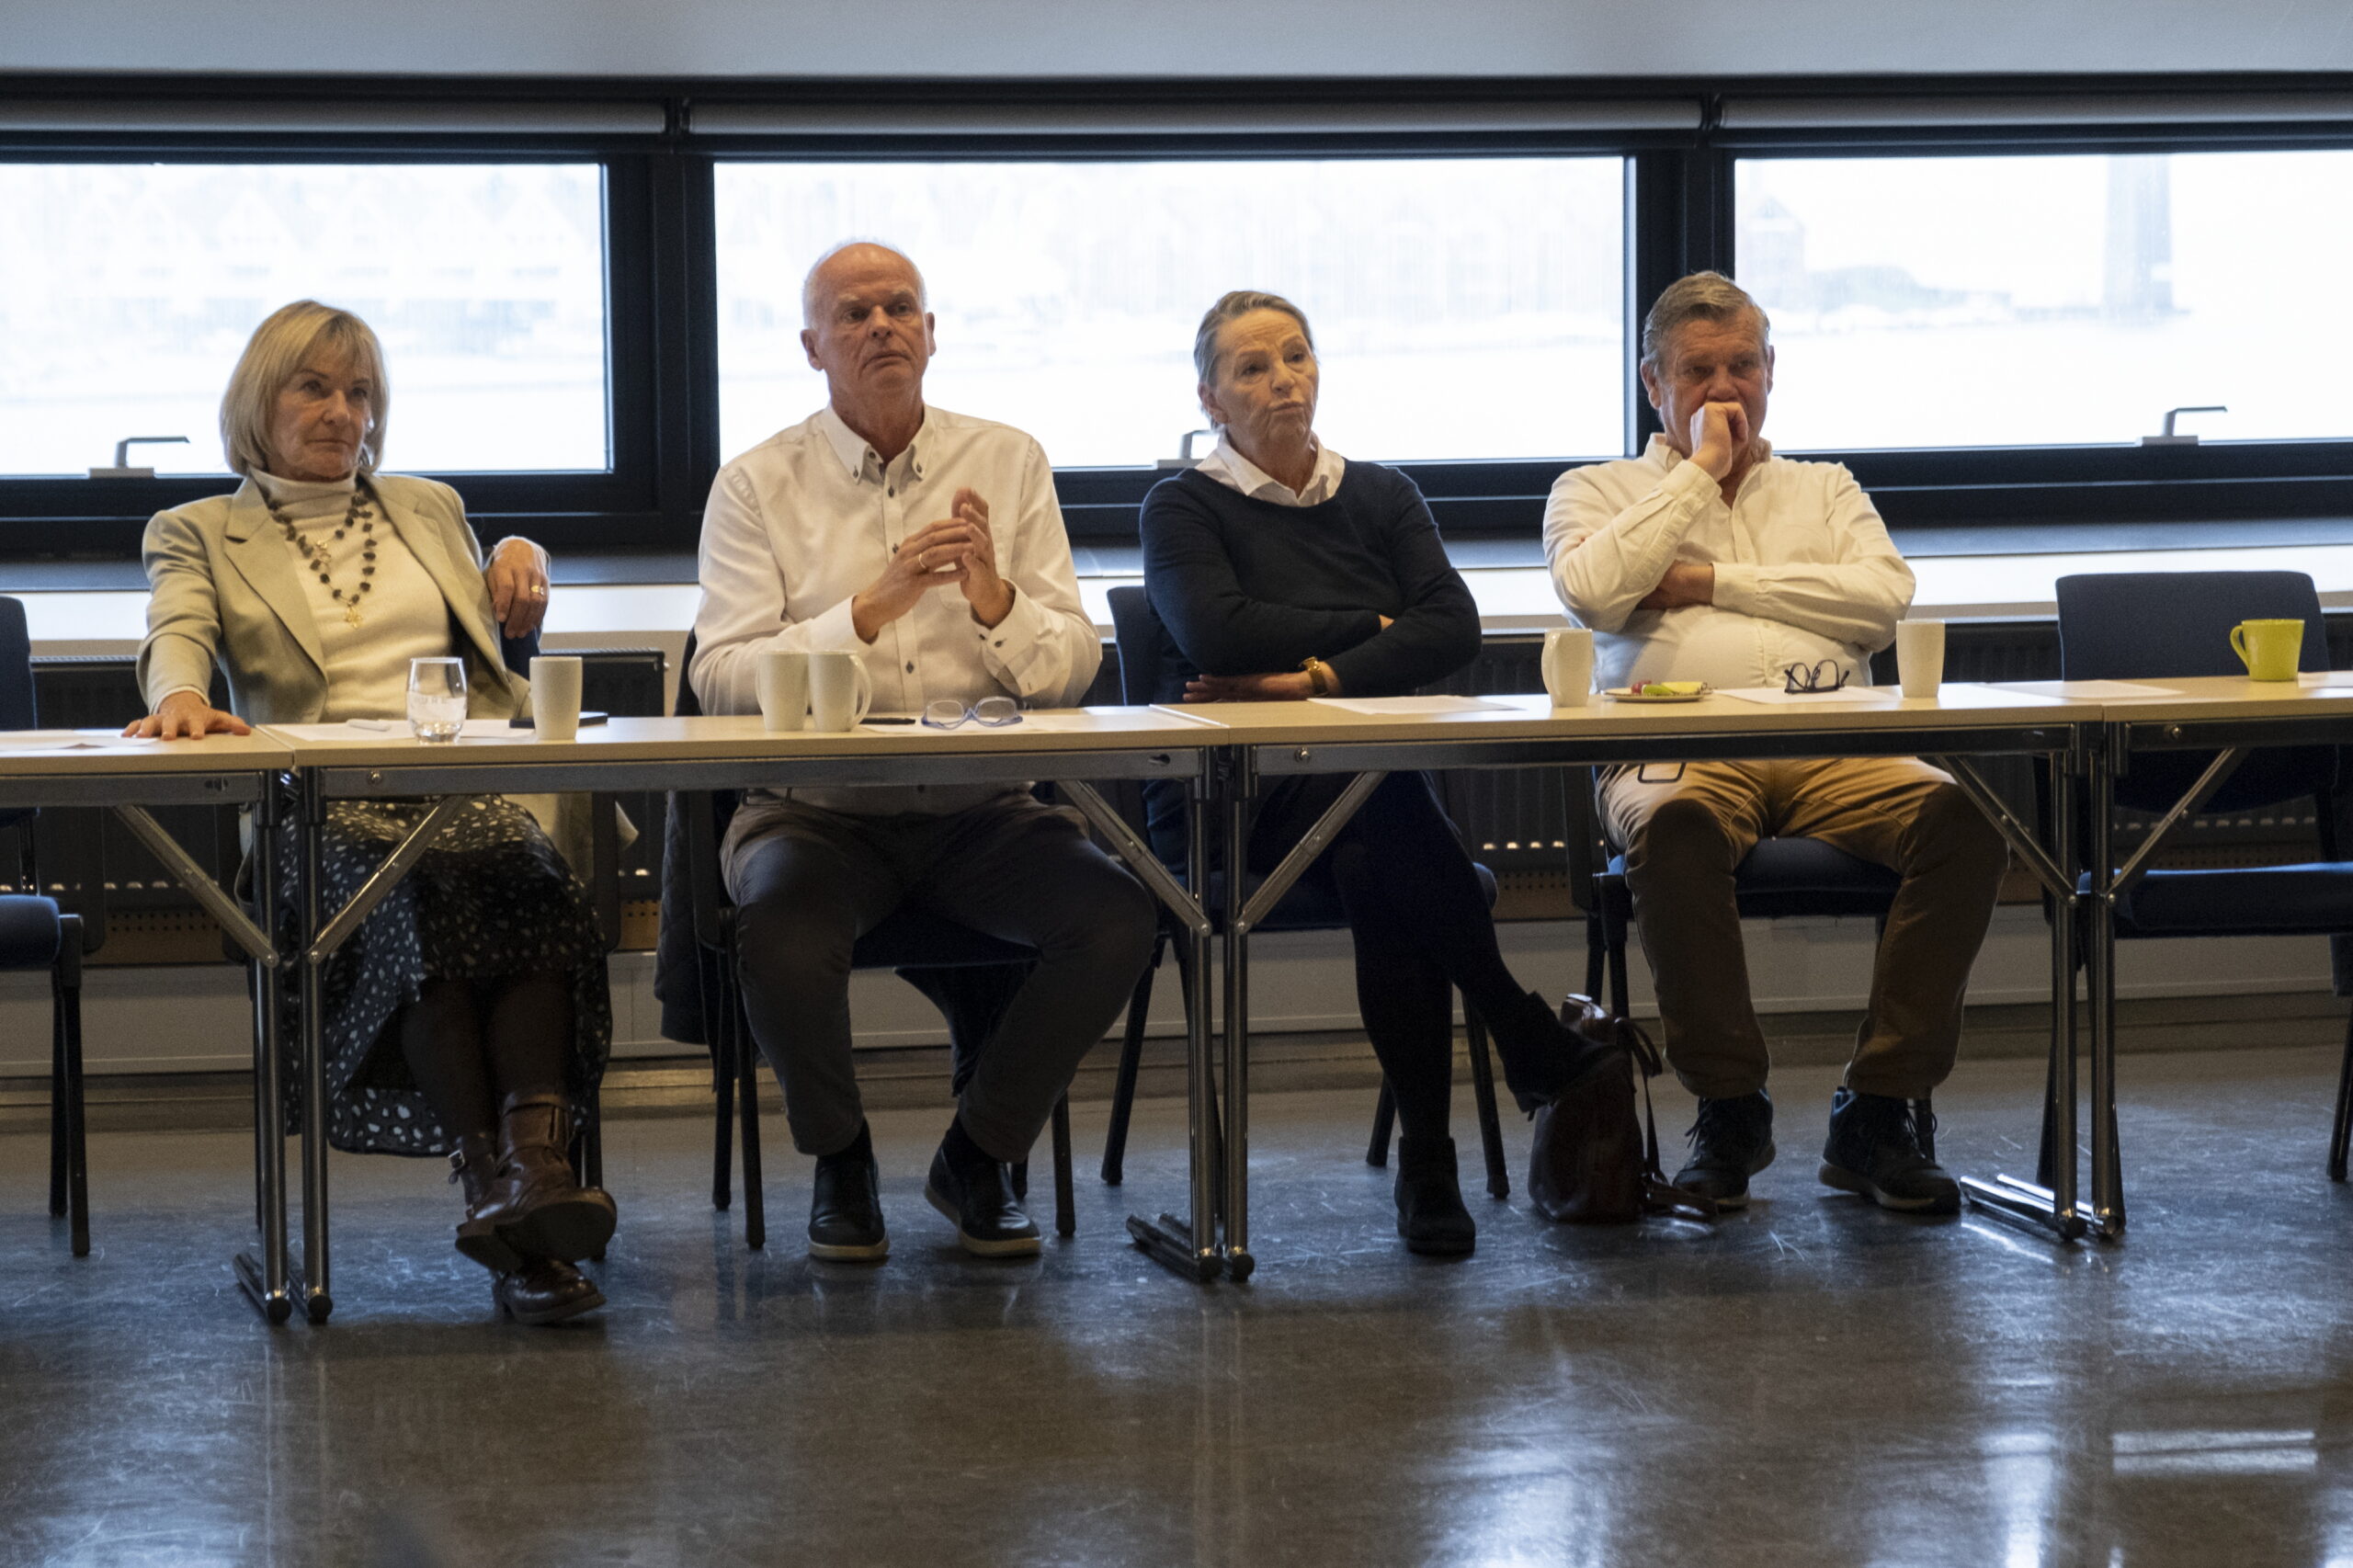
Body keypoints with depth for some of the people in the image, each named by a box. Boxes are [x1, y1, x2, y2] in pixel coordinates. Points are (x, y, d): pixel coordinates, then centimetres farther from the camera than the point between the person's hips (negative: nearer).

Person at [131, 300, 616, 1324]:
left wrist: (522, 571, 14)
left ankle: (535, 1167, -51)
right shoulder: (199, 535, 19)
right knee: (425, 909, -38)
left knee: (532, 887, -35)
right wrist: (180, 697, -25)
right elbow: (176, 636, -1)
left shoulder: (430, 510, 31)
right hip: (321, 805, -2)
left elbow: (493, 643, 36)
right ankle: (493, 1182, -43)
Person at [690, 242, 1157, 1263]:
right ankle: (839, 1162, -2)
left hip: (980, 807, 2)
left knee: (1119, 918, -24)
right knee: (782, 935, -34)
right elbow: (721, 680, -9)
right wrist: (871, 609, -20)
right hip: (816, 807, -2)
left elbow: (1070, 674, 4)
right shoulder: (757, 486, 3)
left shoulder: (1008, 464, 9)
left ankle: (978, 1157, 0)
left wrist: (995, 597, -16)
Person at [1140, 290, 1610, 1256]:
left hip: (1370, 772, 3)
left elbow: (1454, 629, 1)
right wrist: (1374, 626, -2)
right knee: (1394, 828, -37)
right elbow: (1215, 633, -13)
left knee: (1382, 872, -36)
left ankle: (1427, 1165, -28)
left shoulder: (1381, 497, 18)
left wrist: (1314, 678, -13)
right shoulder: (1184, 508, 8)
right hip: (1229, 799, -3)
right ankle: (1543, 1054, -24)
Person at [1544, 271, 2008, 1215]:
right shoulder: (1597, 493, 21)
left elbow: (1883, 600, 7)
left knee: (1959, 816, -30)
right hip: (1677, 746, -2)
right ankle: (1727, 1109, -25)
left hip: (1830, 746, 3)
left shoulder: (1825, 491, 28)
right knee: (1673, 828, -40)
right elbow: (1593, 592, -3)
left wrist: (1715, 583, 3)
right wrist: (1699, 472, 5)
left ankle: (1878, 1111, -24)